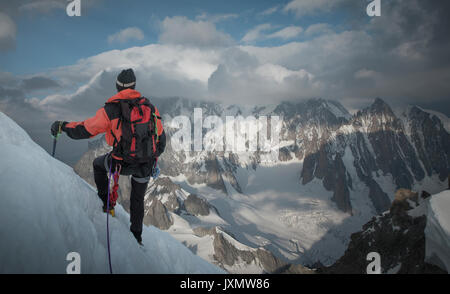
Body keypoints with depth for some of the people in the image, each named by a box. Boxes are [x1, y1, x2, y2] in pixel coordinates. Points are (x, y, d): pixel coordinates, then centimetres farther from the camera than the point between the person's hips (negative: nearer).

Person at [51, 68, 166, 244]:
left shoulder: (111, 110, -13)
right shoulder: (150, 107, 0)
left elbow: (85, 129, -9)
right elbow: (161, 139, 7)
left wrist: (63, 126, 9)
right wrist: (153, 159, 23)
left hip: (123, 163, -3)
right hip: (146, 166, 4)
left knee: (98, 164, 31)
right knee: (138, 200, 26)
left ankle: (105, 202, 31)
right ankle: (136, 236, 38)